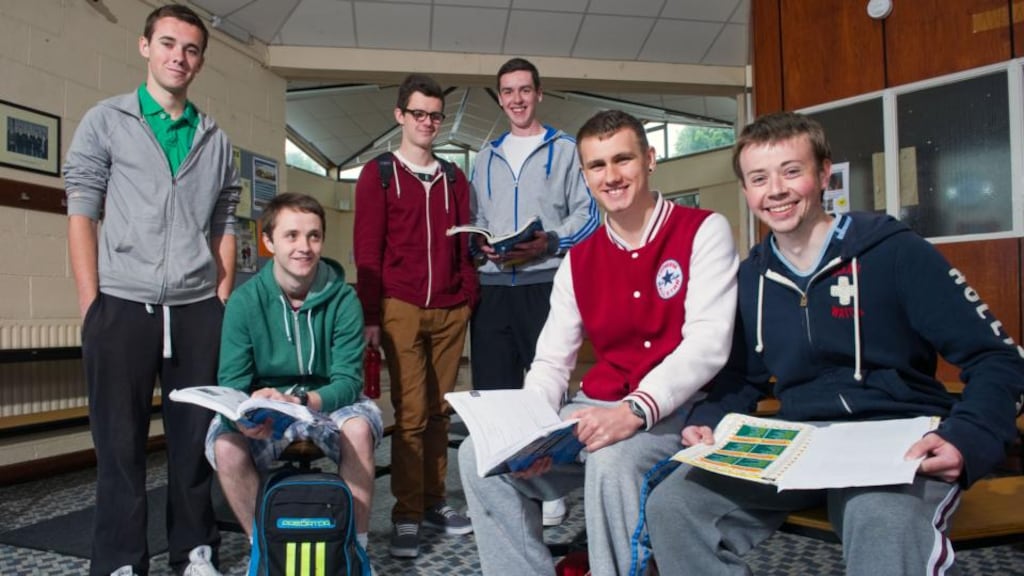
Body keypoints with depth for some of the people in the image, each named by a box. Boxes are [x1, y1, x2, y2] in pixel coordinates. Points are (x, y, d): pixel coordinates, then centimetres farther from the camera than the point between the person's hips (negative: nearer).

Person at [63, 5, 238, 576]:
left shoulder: (216, 140, 13)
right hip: (122, 304, -2)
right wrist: (90, 302, -7)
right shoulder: (106, 121, 7)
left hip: (198, 309, 2)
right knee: (120, 439, 4)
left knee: (196, 436, 7)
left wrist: (223, 297, 3)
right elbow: (81, 213, 1)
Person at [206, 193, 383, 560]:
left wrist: (301, 401, -37)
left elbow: (347, 380, -16)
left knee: (359, 428, -32)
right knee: (226, 447, -28)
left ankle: (356, 548, -10)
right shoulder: (245, 300, -11)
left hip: (328, 402, -1)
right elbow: (232, 383, -12)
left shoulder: (342, 299, -13)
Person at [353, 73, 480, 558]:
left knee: (438, 411, 8)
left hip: (451, 311, 4)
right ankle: (406, 516, 6)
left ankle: (433, 501, 20)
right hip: (401, 309, -3)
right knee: (411, 413, -4)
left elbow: (463, 244, 15)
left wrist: (469, 298, 4)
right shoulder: (378, 174, 6)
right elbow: (367, 250, 0)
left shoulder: (454, 179, 16)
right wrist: (370, 314, -5)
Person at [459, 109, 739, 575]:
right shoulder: (578, 260, 9)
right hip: (599, 409, 5)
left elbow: (708, 343, -16)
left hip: (678, 411, -5)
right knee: (480, 456, -9)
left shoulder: (704, 231, -5)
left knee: (612, 460, -36)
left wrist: (635, 410, -30)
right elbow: (550, 363, 7)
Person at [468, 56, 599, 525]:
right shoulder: (487, 156, 21)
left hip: (544, 282, -4)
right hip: (492, 284, 4)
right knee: (492, 385, 4)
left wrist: (550, 242, -14)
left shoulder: (564, 149, 9)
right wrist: (479, 243, -1)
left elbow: (586, 212, 2)